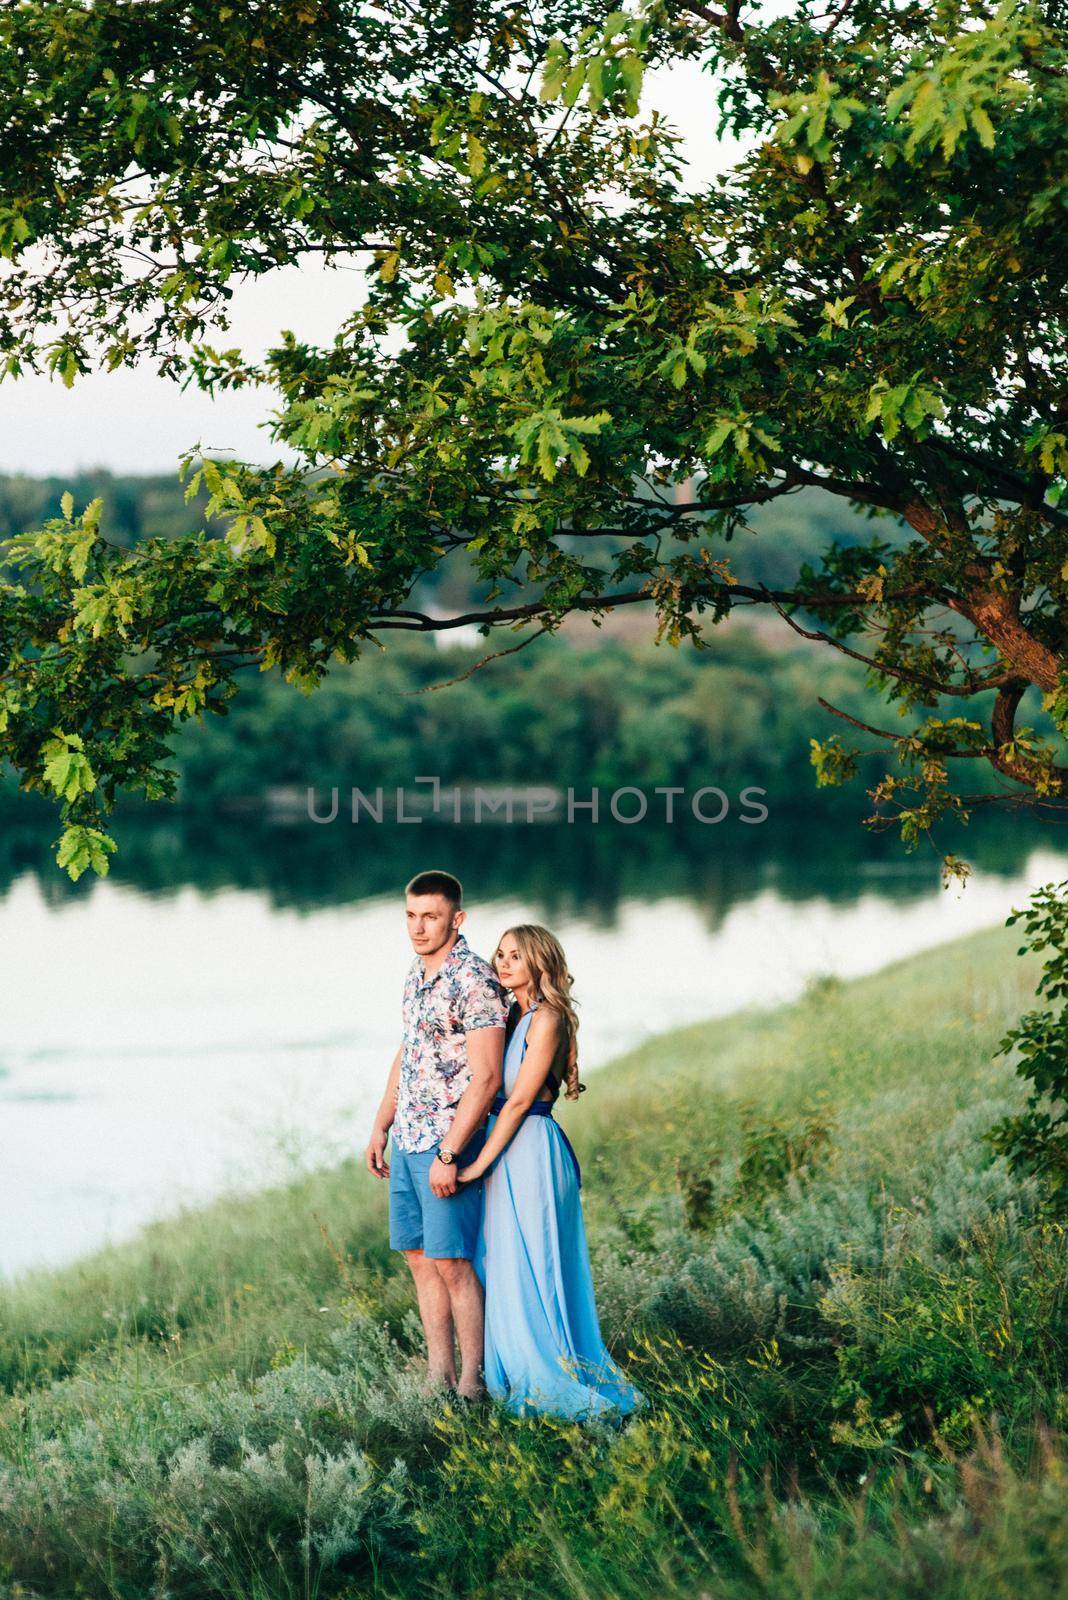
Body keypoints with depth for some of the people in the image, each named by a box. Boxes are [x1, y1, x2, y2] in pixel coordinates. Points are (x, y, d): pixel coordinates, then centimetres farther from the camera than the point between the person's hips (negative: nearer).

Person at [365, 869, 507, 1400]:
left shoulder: (474, 981, -16)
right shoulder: (416, 973, 11)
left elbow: (486, 1077, -20)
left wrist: (449, 1154, -21)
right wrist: (380, 1128, 19)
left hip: (448, 1141, -9)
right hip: (407, 1142, 9)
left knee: (452, 1263, -5)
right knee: (420, 1258, 11)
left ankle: (473, 1383, 4)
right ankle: (438, 1377, 18)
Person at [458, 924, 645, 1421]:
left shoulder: (546, 1019, -13)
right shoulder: (512, 1016, 13)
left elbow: (520, 1099, -15)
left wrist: (480, 1163, -13)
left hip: (531, 1151, -9)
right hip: (505, 1150, 9)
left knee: (531, 1269, -4)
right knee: (504, 1266, 12)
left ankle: (552, 1381, 4)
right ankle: (517, 1375, 20)